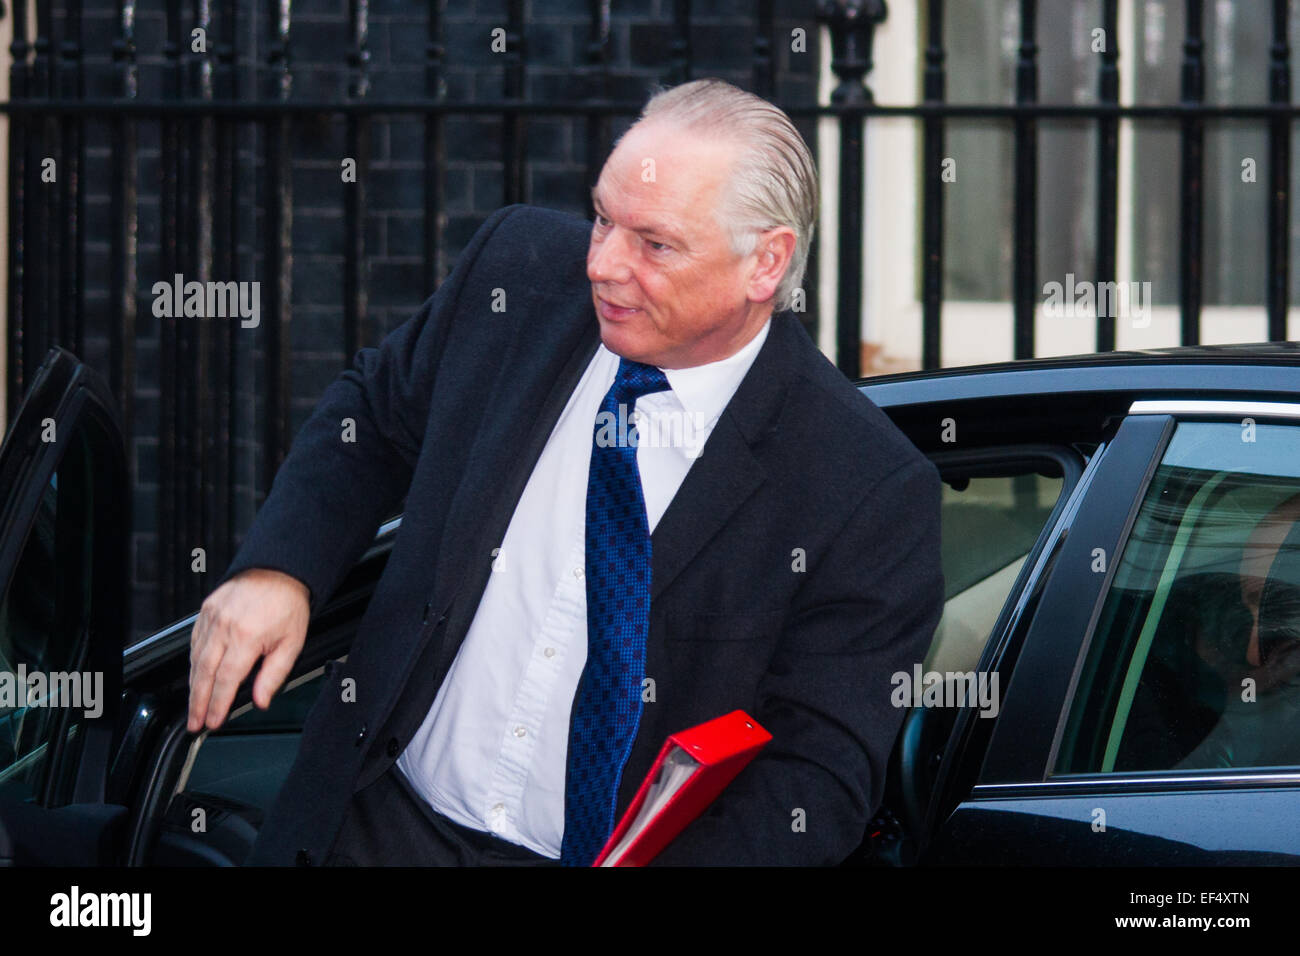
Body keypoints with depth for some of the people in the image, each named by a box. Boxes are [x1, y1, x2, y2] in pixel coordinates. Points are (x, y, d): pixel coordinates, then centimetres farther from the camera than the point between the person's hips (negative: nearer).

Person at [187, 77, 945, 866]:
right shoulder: (521, 266, 0)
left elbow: (818, 778, -12)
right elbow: (374, 413, 17)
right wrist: (277, 570, -2)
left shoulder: (871, 493, -13)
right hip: (377, 827, 2)